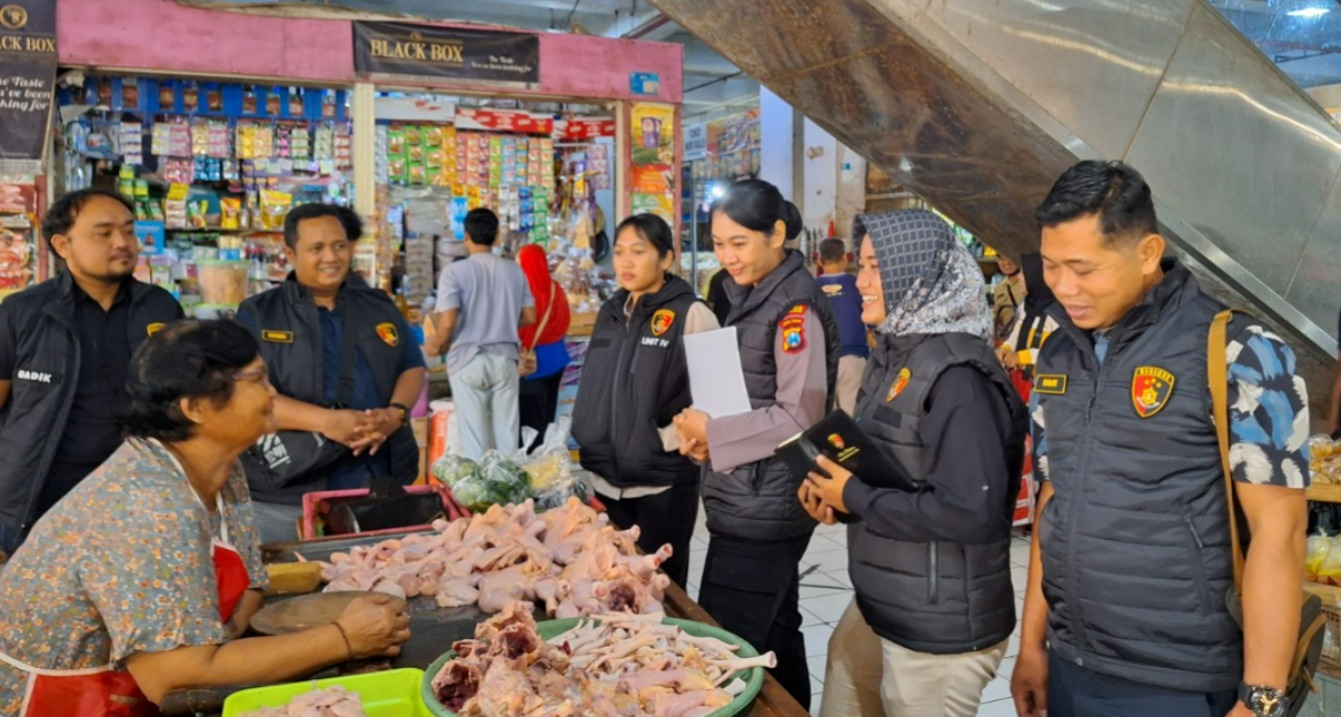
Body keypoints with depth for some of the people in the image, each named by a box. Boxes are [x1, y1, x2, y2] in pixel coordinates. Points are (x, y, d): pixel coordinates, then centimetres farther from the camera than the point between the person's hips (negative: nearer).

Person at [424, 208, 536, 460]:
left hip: (468, 360, -3)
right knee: (508, 435, 8)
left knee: (474, 437, 2)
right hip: (505, 358, 3)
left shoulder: (455, 271, -8)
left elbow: (447, 323, -15)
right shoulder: (515, 270, 6)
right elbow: (530, 317, 9)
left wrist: (436, 345, 5)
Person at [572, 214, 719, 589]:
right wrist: (588, 442, 9)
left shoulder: (690, 313, -11)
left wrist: (666, 440, -17)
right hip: (607, 481, 6)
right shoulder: (610, 312, 10)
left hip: (662, 482, -6)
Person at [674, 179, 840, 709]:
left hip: (762, 507, -9)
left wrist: (713, 434, -13)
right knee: (774, 638, 19)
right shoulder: (752, 298, 13)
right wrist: (704, 432, 3)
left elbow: (800, 416, -20)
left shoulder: (795, 307, -15)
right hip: (752, 503, 9)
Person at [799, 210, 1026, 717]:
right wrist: (834, 495, -1)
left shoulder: (956, 374, -22)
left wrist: (856, 498, -20)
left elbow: (972, 511, -29)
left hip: (941, 630, -9)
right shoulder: (893, 355, 7)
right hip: (877, 608, 9)